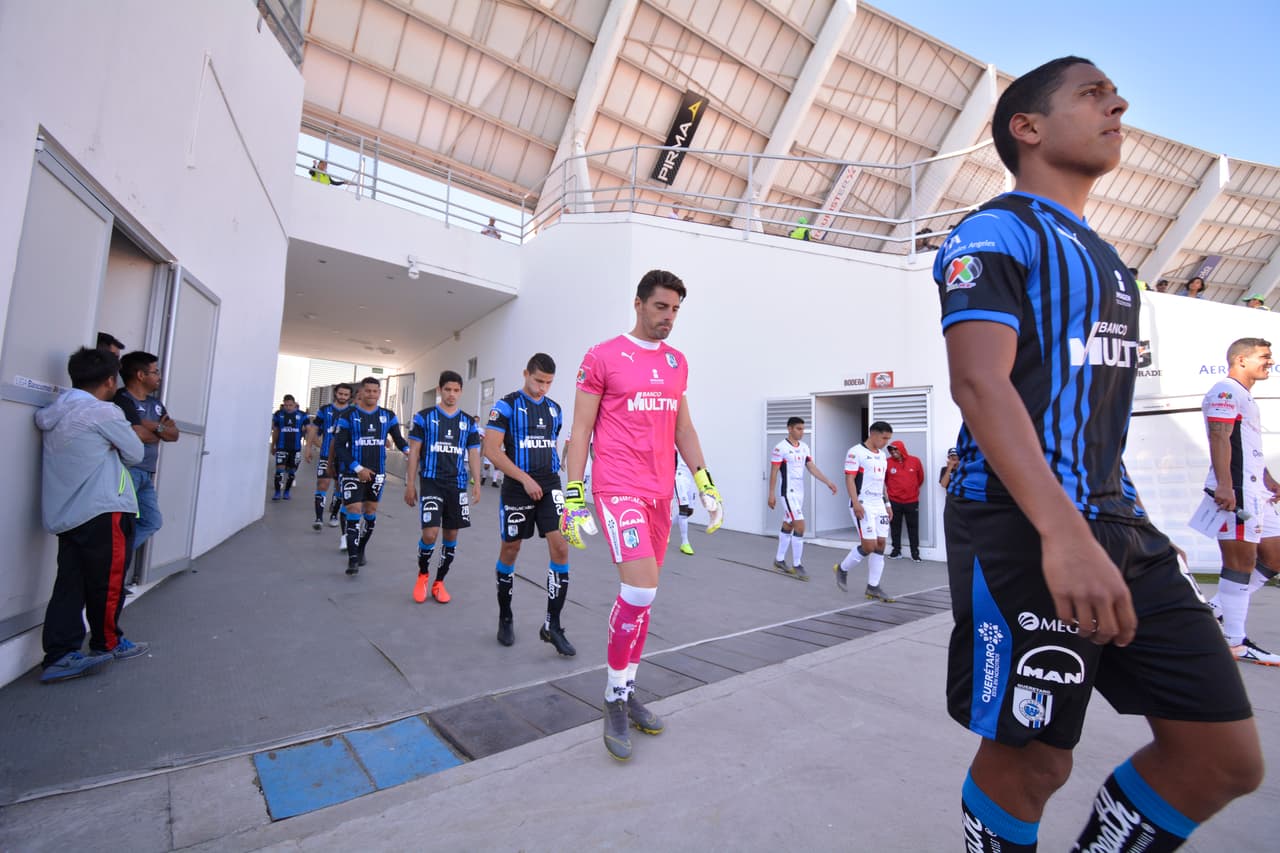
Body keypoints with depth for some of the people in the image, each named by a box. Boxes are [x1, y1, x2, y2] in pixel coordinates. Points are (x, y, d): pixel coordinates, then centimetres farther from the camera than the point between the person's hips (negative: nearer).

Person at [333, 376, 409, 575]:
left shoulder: (388, 416, 4)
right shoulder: (349, 415, -5)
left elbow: (398, 439, 9)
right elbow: (339, 446, -6)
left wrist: (410, 451, -14)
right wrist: (358, 468, -16)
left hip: (377, 473, 3)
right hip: (352, 472, -3)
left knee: (371, 512, 12)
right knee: (354, 511, -8)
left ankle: (361, 549, 30)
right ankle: (353, 558, -5)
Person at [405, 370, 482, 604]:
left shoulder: (469, 422, 8)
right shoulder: (424, 417, 1)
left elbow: (473, 454, 10)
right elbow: (414, 451, 2)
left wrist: (476, 484, 2)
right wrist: (410, 484, -2)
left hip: (458, 485, 3)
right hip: (431, 482, -3)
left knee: (452, 535, 7)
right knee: (430, 533, -12)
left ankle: (438, 582, 24)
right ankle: (423, 574, 18)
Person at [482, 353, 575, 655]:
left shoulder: (555, 409, 10)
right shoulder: (506, 405, -5)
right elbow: (491, 449, -12)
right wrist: (525, 478, -17)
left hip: (550, 486, 4)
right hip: (517, 488, -3)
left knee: (560, 548, -9)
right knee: (510, 551, 9)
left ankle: (552, 625, 2)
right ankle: (505, 617, 30)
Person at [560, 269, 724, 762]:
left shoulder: (677, 362, 13)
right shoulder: (602, 357, -4)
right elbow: (580, 432, -4)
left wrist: (706, 483, 11)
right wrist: (573, 500, -9)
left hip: (660, 493, 6)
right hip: (618, 490, -6)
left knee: (641, 595, 12)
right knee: (640, 590, -15)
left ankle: (628, 690, 29)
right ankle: (614, 702, 6)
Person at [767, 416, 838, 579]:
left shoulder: (804, 447, 9)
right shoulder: (780, 448, -13)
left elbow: (812, 468, 9)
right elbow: (773, 472, -12)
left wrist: (828, 482, 0)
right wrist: (771, 494, -13)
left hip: (800, 492, 7)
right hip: (788, 492, -7)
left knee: (788, 526, 14)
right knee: (800, 526, -12)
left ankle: (779, 560, 26)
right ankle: (797, 565, -1)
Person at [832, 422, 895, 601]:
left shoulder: (883, 455, 16)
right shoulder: (856, 452, -10)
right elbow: (849, 479, -14)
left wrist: (887, 504, 18)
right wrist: (856, 503, -22)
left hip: (879, 504, 8)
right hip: (863, 504, -8)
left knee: (880, 544, 5)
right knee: (869, 545, -11)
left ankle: (873, 587, 13)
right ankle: (842, 568, 13)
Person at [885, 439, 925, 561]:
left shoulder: (915, 461, -4)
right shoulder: (887, 462, -8)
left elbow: (920, 478, 12)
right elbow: (884, 479, 8)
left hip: (912, 501, 0)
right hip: (894, 501, 0)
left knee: (913, 527, 6)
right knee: (895, 526, 8)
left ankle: (915, 552, 14)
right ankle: (896, 549, 20)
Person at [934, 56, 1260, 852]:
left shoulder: (1105, 258, 22)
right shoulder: (995, 232, -6)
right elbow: (979, 384, -20)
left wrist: (1113, 524, 22)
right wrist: (1063, 533, -28)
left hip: (1122, 525, 9)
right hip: (1023, 531, -8)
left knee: (1227, 757, 10)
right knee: (1031, 760, 5)